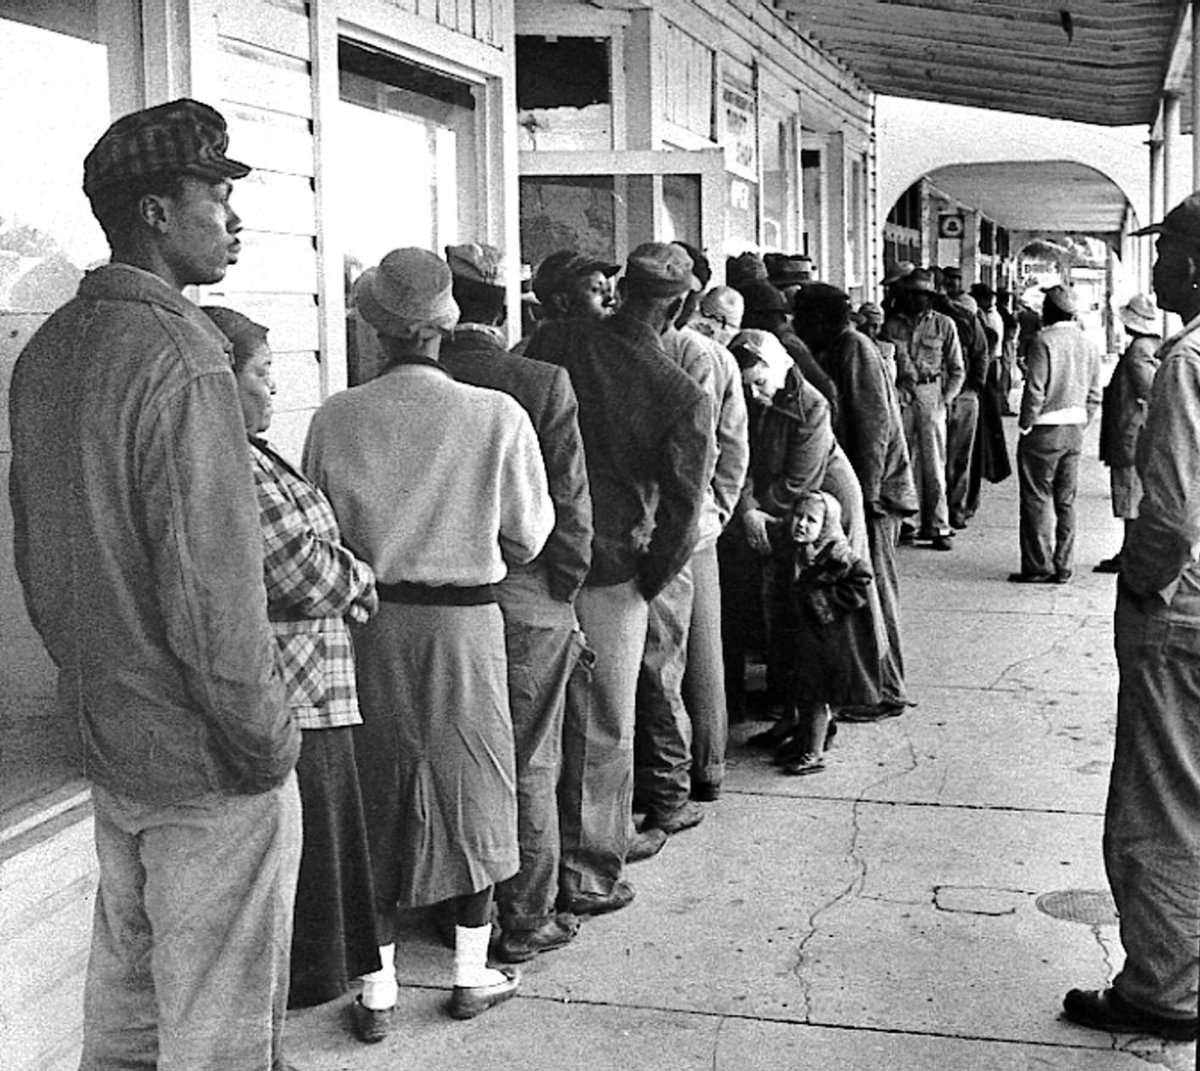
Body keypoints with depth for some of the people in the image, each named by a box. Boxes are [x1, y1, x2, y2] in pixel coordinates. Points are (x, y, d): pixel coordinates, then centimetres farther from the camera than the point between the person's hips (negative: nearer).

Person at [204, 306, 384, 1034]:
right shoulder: (236, 466, -19)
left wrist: (344, 576, 2)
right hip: (285, 698, -10)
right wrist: (361, 581, -1)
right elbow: (305, 576, -18)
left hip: (297, 693, 10)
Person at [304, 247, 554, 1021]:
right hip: (463, 618, -2)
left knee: (377, 793, 13)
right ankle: (474, 973, 25)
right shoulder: (497, 416, -13)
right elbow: (527, 537, -6)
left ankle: (378, 986, 20)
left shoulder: (336, 418, -8)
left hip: (368, 620, 2)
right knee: (471, 789, 14)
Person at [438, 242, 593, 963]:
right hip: (526, 602, -2)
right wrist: (565, 593, 2)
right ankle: (526, 920, 20)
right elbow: (571, 507, -9)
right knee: (528, 767, 10)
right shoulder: (544, 384, -11)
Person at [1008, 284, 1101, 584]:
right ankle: (1062, 567, 14)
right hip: (1075, 430, 7)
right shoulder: (1089, 345, 8)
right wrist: (1080, 424, 16)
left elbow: (1035, 391, -17)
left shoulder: (1045, 341, -13)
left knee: (1037, 500, 0)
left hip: (1044, 431, -7)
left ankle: (1038, 567, 2)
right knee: (1065, 501, 11)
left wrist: (1025, 425, -7)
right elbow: (1094, 395, 9)